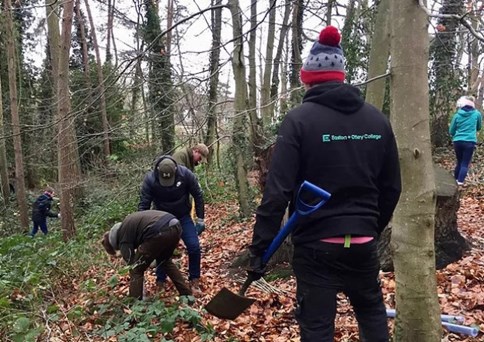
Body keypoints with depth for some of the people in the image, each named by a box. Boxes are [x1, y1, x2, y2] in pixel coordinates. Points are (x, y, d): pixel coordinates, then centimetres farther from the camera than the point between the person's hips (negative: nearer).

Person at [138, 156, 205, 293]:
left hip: (183, 217, 0)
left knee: (194, 247, -9)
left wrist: (200, 219, -7)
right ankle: (160, 282, 22)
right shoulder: (150, 179, -26)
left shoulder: (186, 174, -25)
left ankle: (194, 280, 9)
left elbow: (198, 195, -11)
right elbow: (143, 205, -18)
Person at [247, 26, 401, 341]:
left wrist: (260, 247, -10)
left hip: (315, 244, -4)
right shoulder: (378, 120, 3)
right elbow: (391, 188, 8)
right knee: (372, 309, 26)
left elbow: (278, 191, -17)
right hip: (363, 242, 5)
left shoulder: (299, 120, -12)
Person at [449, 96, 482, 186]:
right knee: (465, 163, 1)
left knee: (459, 161, 19)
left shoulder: (457, 115, 1)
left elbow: (451, 131, 8)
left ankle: (456, 178, 27)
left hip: (457, 141, 2)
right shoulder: (477, 114, 2)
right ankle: (460, 181, -9)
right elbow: (478, 128, 18)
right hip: (470, 142, -2)